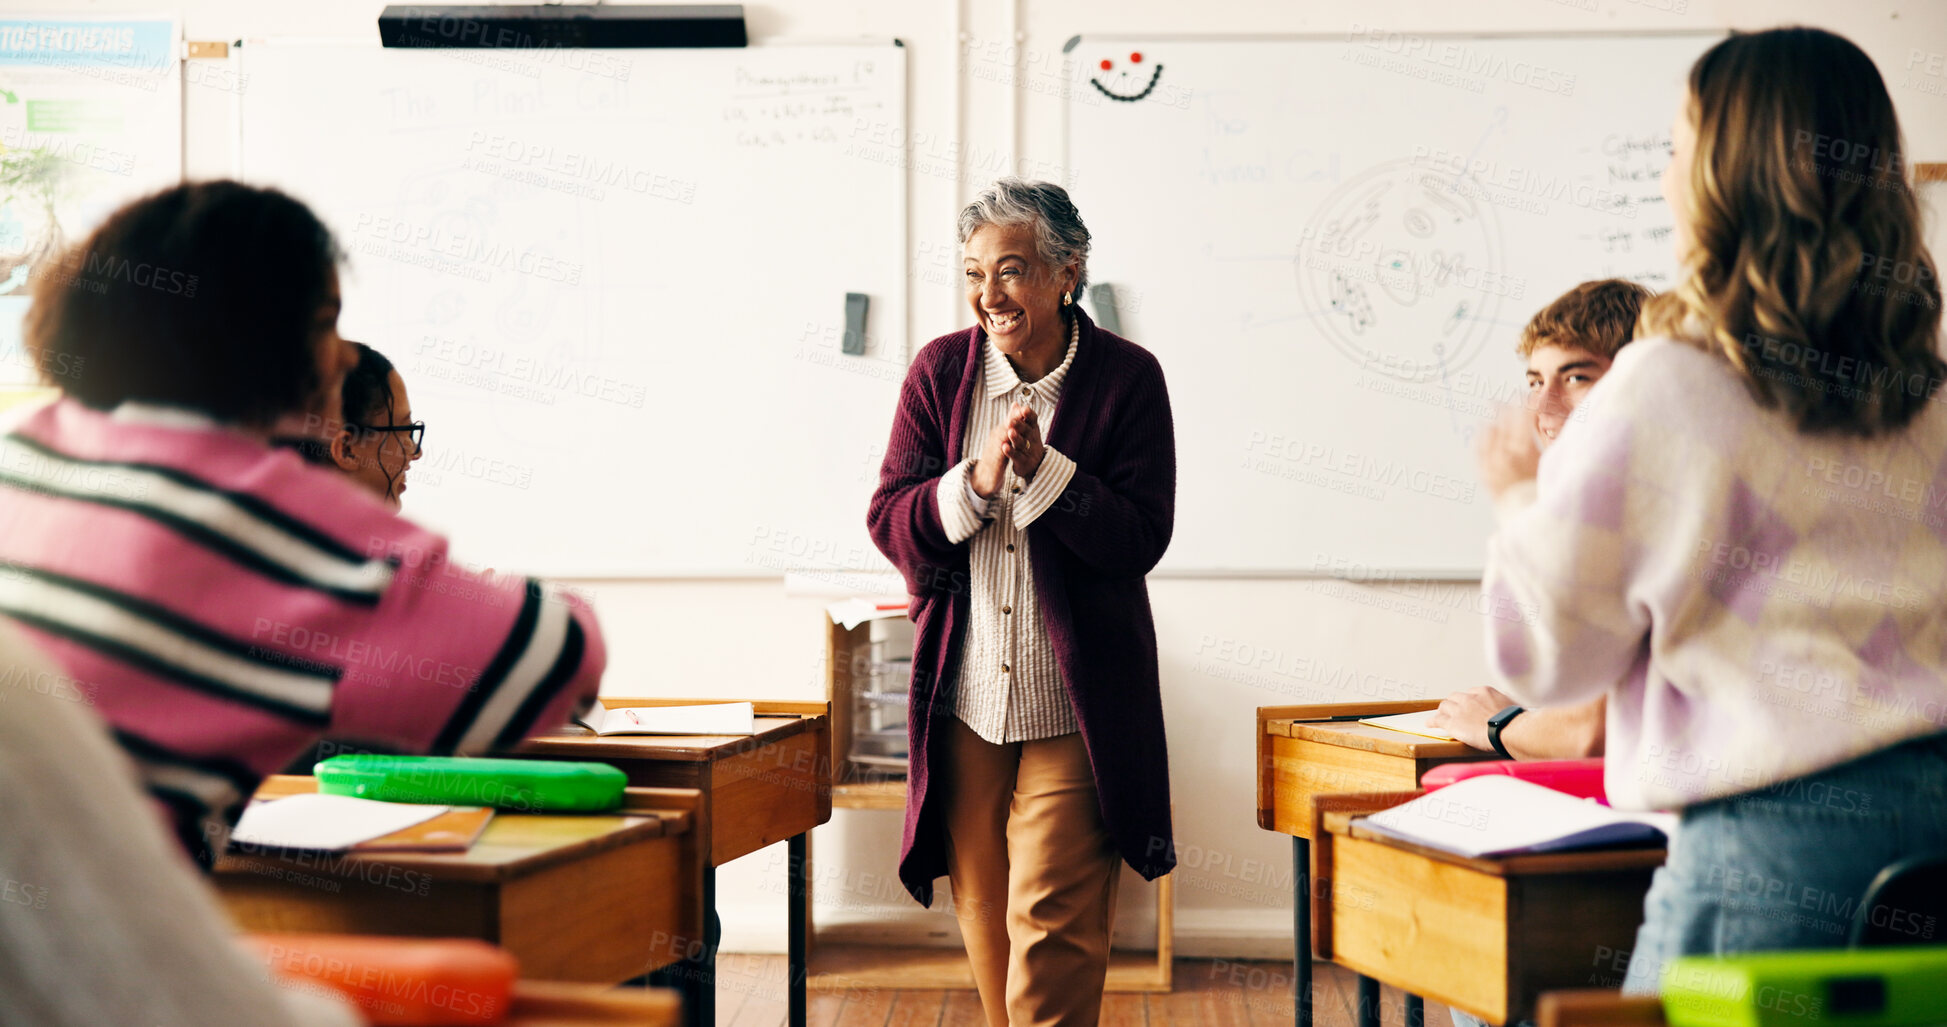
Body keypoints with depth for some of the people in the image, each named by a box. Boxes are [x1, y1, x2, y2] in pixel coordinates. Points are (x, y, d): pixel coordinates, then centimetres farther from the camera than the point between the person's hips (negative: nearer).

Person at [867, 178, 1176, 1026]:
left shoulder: (1127, 378, -5)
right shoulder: (939, 370, 2)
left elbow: (1141, 538, -11)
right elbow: (889, 521, -2)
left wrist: (1041, 467, -22)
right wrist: (977, 481, -19)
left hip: (1075, 707, -3)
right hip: (963, 701, 3)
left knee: (1053, 918, -7)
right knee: (983, 912, 14)